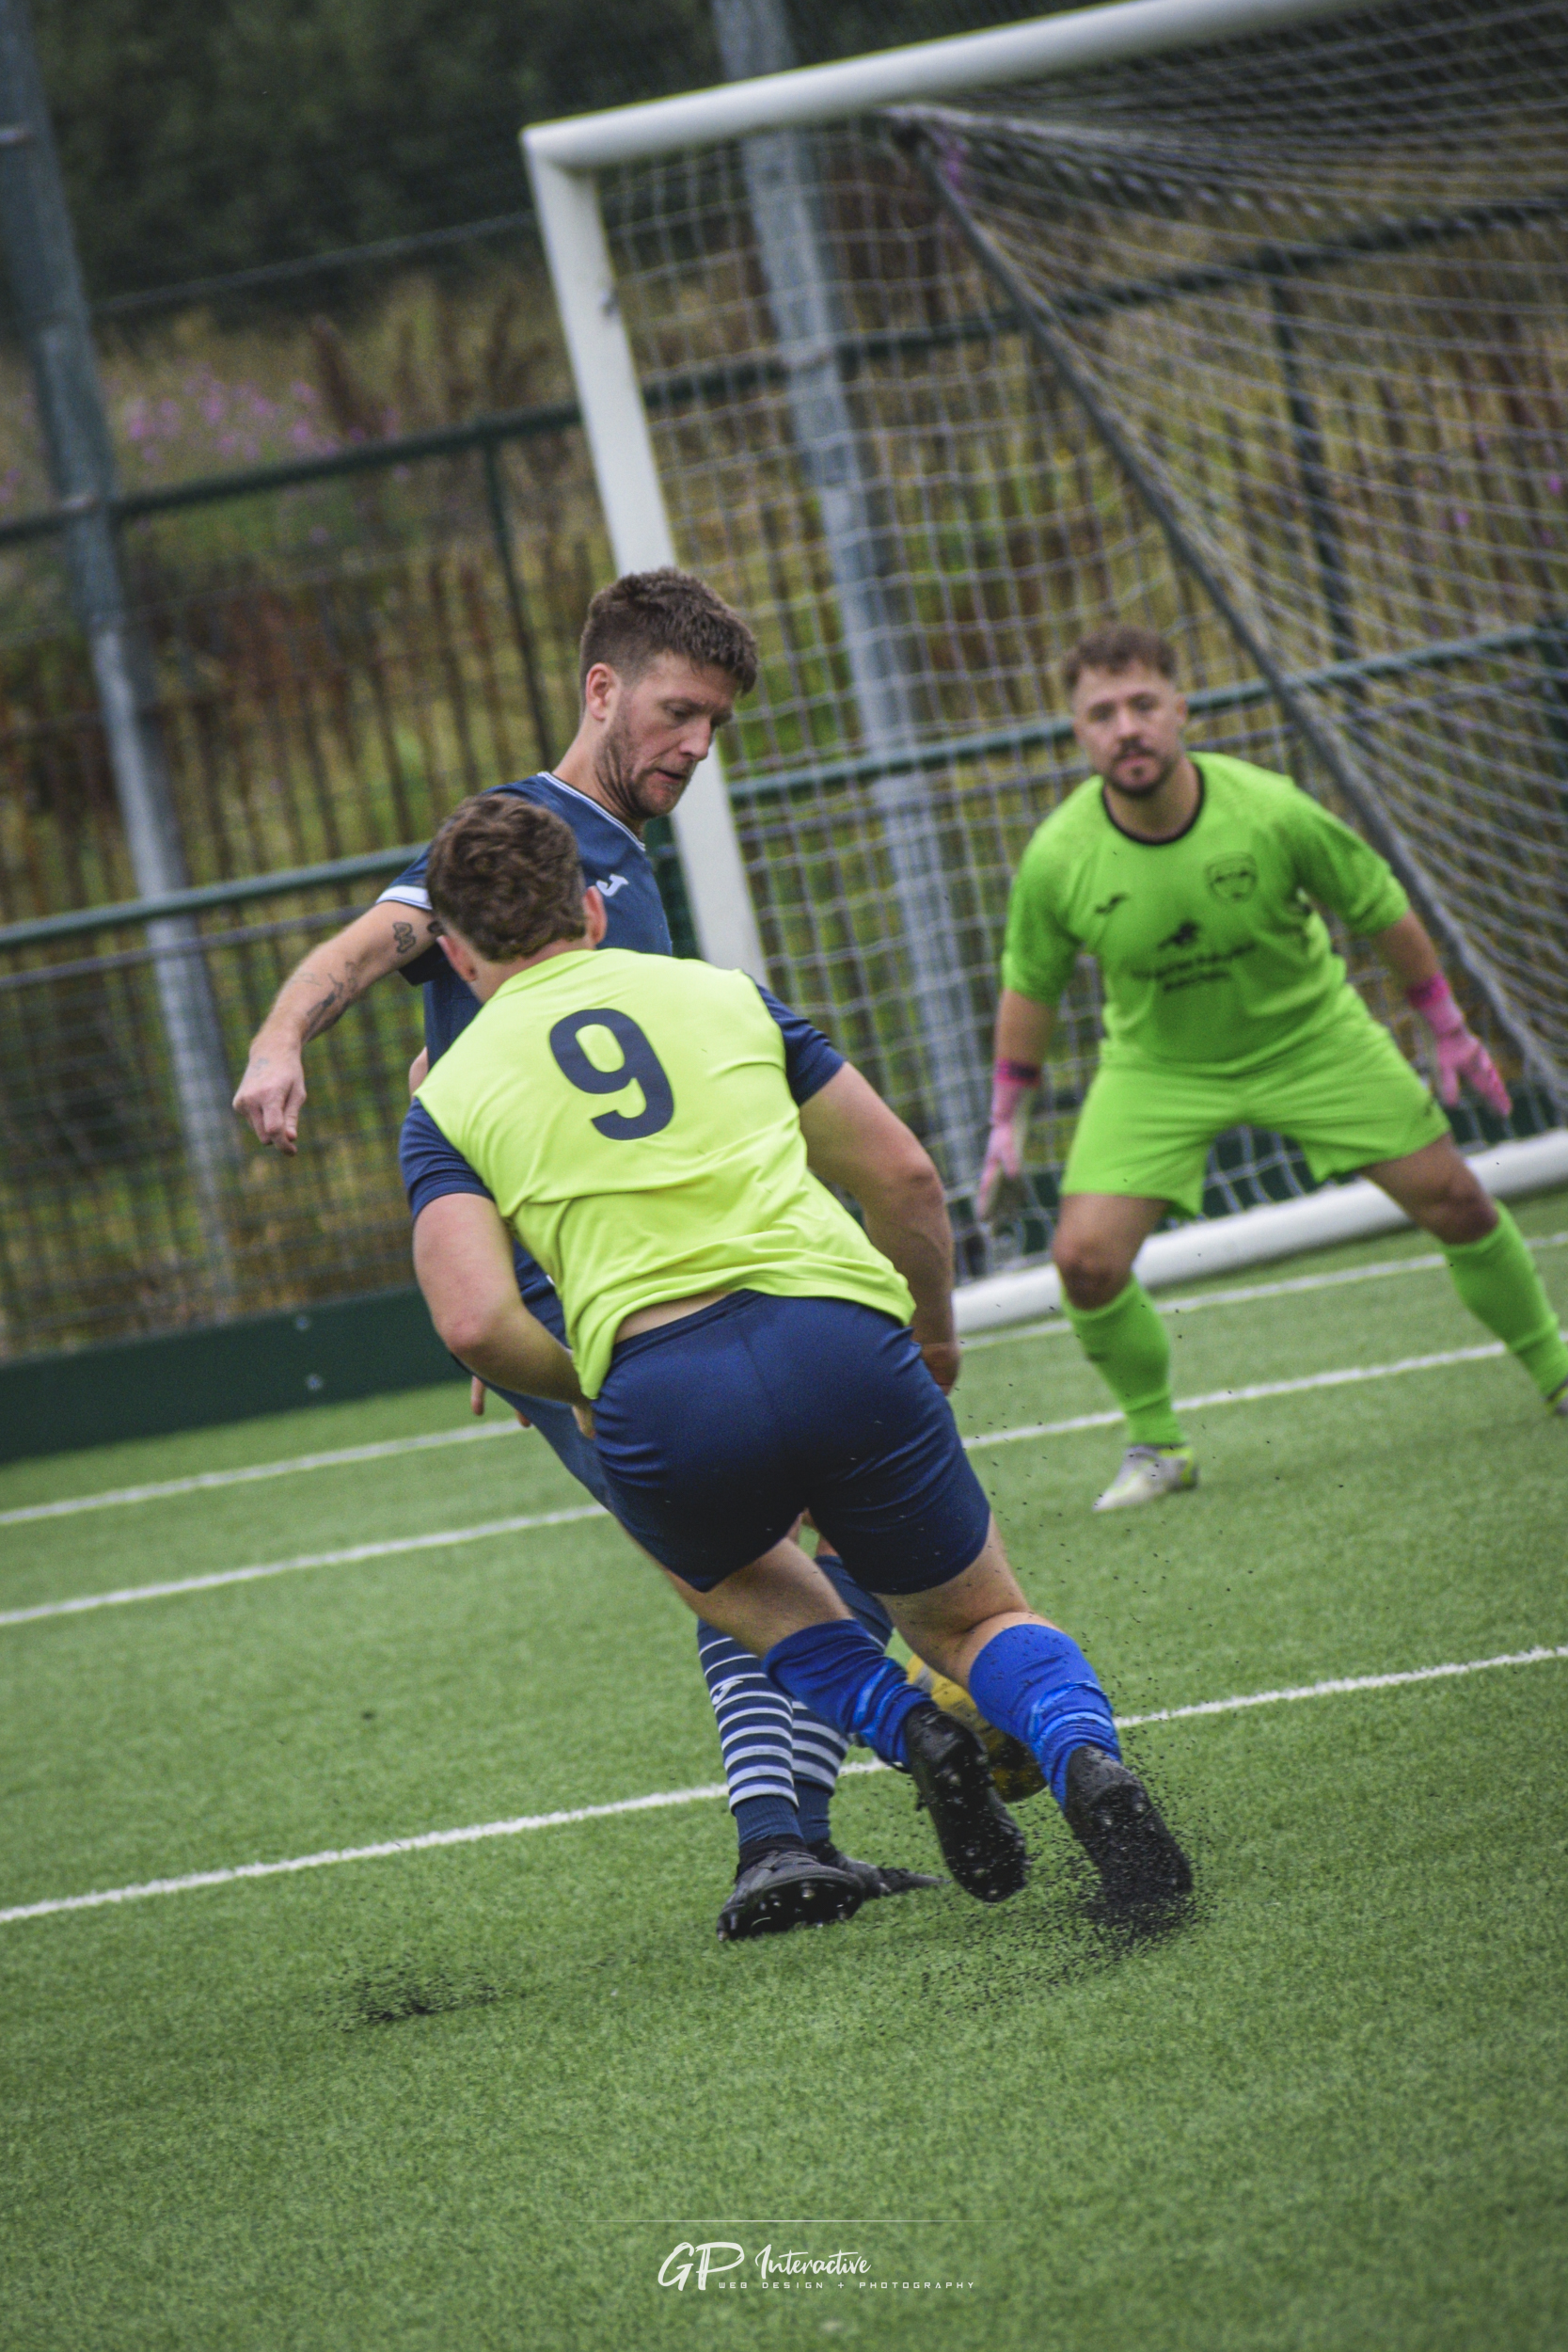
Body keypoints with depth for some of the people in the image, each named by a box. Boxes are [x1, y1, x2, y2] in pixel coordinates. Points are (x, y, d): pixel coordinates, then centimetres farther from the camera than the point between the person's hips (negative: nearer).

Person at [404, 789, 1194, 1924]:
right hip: (843, 1338, 1)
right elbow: (905, 1175, 18)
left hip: (658, 1395, -1)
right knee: (976, 1621, 22)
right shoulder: (723, 993, 20)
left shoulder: (449, 1097, 14)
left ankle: (906, 1726, 8)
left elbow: (475, 1321, -2)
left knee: (726, 1567, 35)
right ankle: (1087, 1755, -12)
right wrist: (934, 1335, 34)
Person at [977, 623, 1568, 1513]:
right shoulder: (1057, 858, -22)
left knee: (1453, 1199, -2)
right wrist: (1008, 1123, 3)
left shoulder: (1270, 812, -25)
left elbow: (1382, 910, -7)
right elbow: (1031, 988, -3)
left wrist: (1449, 1029, 2)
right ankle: (1158, 1445, 8)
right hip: (1157, 1066, 0)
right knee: (1086, 1258, -15)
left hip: (1308, 1035, 0)